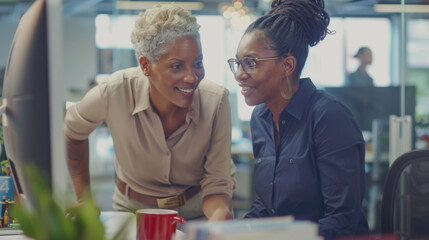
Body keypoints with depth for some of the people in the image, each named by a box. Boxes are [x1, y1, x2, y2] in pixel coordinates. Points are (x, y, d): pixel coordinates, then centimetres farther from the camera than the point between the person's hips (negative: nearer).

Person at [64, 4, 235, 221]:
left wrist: (221, 214, -37)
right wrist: (84, 199, 3)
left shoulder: (215, 102, -19)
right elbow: (72, 131, 1)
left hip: (196, 212, 2)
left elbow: (216, 186, -15)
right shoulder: (116, 93, -21)